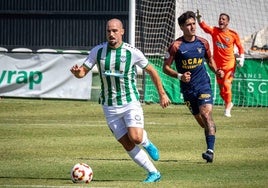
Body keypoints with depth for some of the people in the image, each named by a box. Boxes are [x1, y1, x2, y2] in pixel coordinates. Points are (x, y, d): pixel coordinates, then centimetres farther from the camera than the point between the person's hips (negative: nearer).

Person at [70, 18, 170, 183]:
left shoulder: (133, 52, -8)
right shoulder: (98, 51, -2)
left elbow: (151, 71, 5)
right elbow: (83, 72, 3)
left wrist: (162, 94, 8)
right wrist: (77, 71, -22)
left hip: (131, 102, -2)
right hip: (110, 107, 3)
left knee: (135, 138, -22)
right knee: (127, 144, -2)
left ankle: (146, 142, 15)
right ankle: (154, 173, 9)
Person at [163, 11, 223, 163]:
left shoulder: (203, 43, 2)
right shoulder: (176, 46, -6)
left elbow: (210, 59, 20)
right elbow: (166, 67, -2)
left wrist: (216, 71, 0)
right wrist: (179, 76, -18)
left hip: (204, 85, 0)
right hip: (187, 88, 0)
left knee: (206, 115, -19)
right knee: (201, 121, 7)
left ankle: (210, 150, -26)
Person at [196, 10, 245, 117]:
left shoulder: (233, 34, -6)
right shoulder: (214, 31, -4)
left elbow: (240, 47, 5)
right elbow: (204, 27, -22)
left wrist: (242, 59, -7)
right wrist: (199, 19, -41)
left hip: (229, 64, -3)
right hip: (218, 65, 3)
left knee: (226, 85, -17)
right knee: (221, 89, 9)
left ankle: (227, 108, -5)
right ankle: (228, 103, 35)